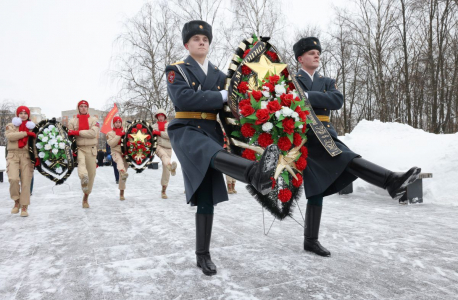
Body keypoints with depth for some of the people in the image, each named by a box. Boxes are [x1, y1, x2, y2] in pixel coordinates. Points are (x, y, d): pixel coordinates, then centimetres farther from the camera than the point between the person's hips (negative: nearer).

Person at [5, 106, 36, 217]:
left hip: (27, 155, 0)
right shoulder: (11, 125, 13)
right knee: (13, 179, -18)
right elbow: (9, 136, -10)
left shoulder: (32, 127, 13)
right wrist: (26, 133, -17)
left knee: (26, 182, -4)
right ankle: (16, 202, 5)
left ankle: (24, 207, 4)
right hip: (13, 155, 0)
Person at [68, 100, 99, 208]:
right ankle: (83, 178, -65)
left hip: (91, 149, 1)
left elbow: (93, 133, -11)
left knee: (92, 173, 2)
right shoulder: (72, 121, 10)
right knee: (81, 161, -35)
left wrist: (77, 132, -14)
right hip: (79, 148, -1)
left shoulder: (93, 120, 7)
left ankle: (86, 197, 17)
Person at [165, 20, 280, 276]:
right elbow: (183, 98, -14)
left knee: (206, 198, 4)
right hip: (187, 131, -4)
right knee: (215, 155, -40)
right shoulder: (176, 70, 6)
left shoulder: (219, 75, 19)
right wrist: (222, 96, -16)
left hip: (212, 132, 5)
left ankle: (203, 255, 12)